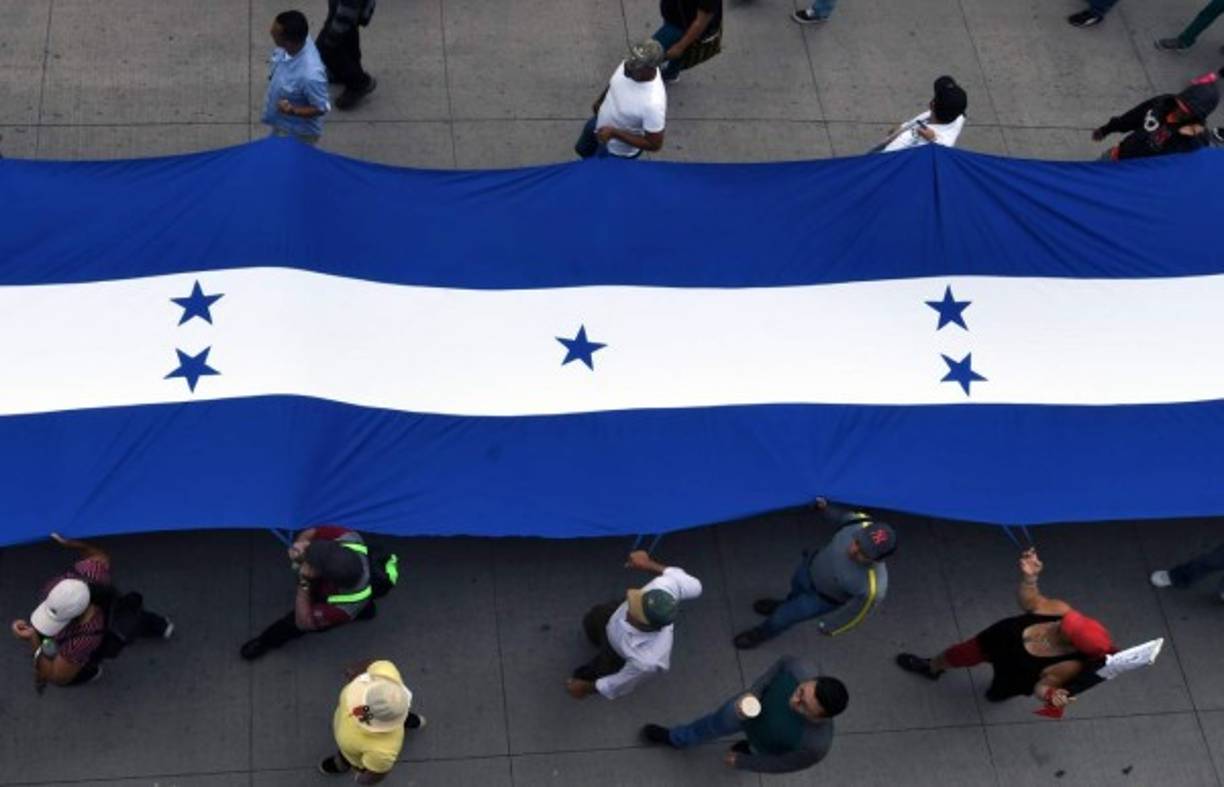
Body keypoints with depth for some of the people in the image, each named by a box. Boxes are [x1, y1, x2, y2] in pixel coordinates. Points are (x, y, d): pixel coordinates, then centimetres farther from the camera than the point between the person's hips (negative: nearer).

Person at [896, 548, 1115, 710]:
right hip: (998, 637, 3)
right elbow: (1029, 602, -15)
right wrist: (1029, 577, -36)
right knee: (957, 655, 26)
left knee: (996, 695, 31)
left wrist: (1049, 695, -57)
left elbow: (1043, 684, -32)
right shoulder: (1061, 610, -31)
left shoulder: (1071, 666, -42)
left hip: (1012, 678, -3)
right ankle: (932, 668, 63)